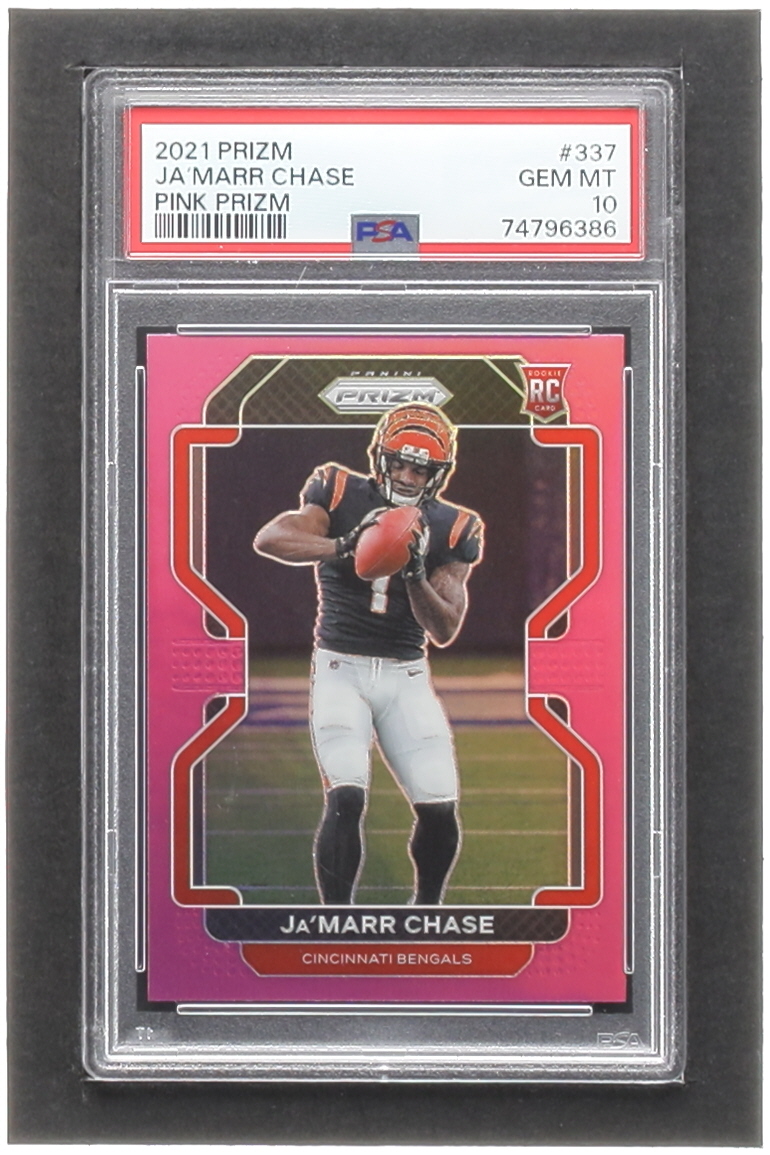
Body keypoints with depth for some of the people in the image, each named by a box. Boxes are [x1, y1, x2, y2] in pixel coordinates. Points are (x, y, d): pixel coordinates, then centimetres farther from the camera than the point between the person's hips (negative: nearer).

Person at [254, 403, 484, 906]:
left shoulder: (450, 529, 3)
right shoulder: (342, 495, -2)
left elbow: (445, 632, -2)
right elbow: (269, 538, -17)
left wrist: (415, 574, -19)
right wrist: (343, 547, -31)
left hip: (407, 675, 3)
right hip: (342, 667, -2)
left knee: (440, 808, -4)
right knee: (346, 799, -19)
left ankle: (427, 911, 23)